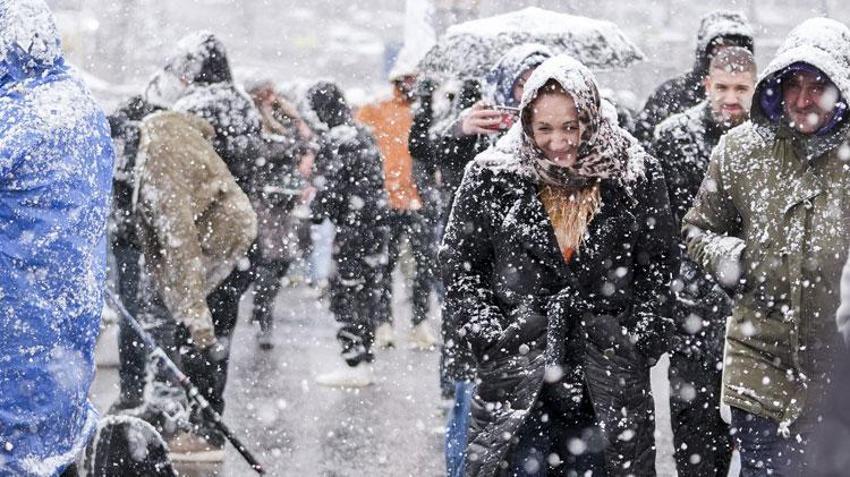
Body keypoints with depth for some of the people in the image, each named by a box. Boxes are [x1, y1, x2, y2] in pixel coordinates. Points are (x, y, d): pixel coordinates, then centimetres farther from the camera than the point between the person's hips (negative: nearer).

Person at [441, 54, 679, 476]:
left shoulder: (635, 176, 1)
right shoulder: (491, 177, 0)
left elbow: (660, 267, 8)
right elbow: (459, 266, 5)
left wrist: (638, 342, -1)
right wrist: (490, 340, -5)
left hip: (608, 380, 1)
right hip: (515, 375, -1)